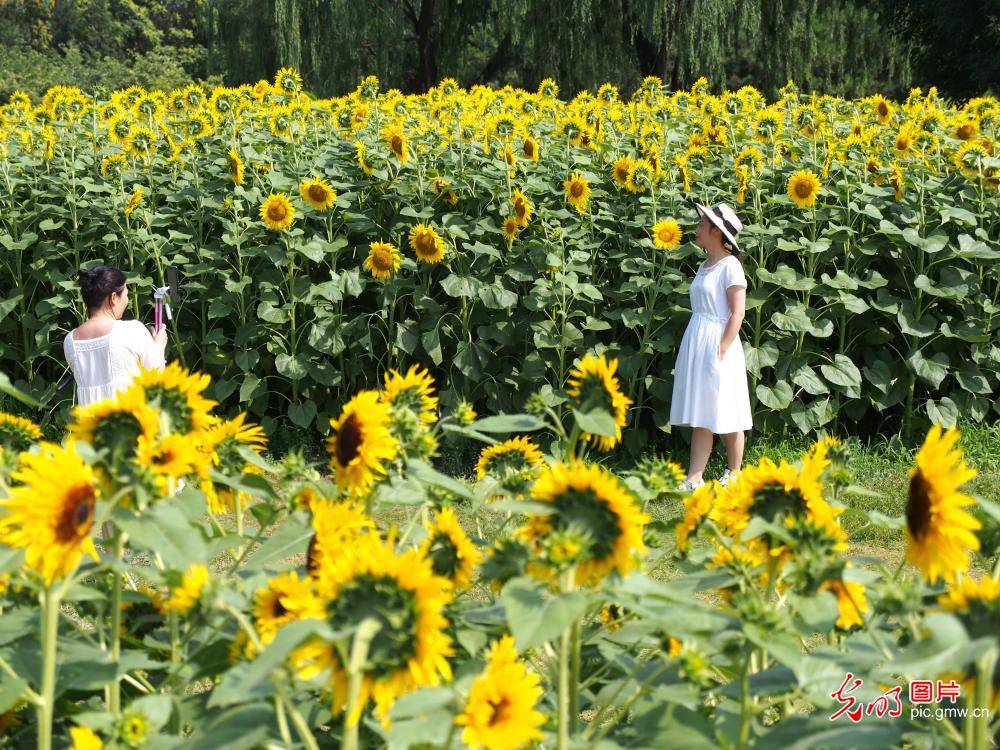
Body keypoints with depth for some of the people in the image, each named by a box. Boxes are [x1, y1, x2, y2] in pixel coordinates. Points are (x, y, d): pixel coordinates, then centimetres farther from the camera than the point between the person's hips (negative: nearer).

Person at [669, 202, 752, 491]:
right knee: (699, 414, 5)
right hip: (695, 343, 8)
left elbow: (738, 313, -15)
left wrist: (722, 351, -19)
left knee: (727, 416, 3)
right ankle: (694, 479, 4)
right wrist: (695, 347, 10)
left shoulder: (730, 266, -11)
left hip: (718, 345, -8)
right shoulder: (704, 267, 13)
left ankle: (734, 474, 15)